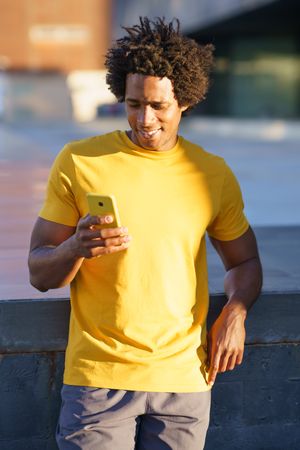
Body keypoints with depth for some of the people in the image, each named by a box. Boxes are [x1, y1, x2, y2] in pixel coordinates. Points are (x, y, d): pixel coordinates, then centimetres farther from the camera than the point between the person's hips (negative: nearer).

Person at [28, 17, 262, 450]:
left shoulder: (214, 174, 5)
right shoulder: (79, 162, -2)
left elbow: (244, 261, 18)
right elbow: (39, 274, -1)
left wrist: (235, 312, -2)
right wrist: (76, 247, -23)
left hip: (184, 379, 2)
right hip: (98, 377, -2)